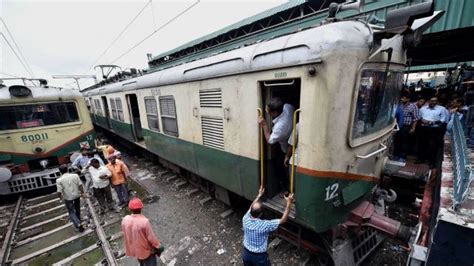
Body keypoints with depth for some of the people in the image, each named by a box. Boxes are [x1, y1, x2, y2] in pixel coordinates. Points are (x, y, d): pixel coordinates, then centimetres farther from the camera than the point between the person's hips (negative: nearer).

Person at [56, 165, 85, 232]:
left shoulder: (59, 180, -15)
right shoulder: (75, 175, -9)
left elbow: (59, 191, -15)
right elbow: (80, 185, -8)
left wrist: (61, 197, 3)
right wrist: (82, 192, 3)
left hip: (68, 198, -2)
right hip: (77, 195, 3)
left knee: (71, 212, 9)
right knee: (77, 209, 23)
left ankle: (78, 224, -5)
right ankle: (78, 222, 38)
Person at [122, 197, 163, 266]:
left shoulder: (125, 220, -17)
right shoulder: (144, 221, -34)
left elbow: (125, 233, 0)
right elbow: (151, 238, -24)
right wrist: (158, 246, -8)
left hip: (132, 249, 6)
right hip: (145, 250, -5)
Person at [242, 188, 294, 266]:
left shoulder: (245, 219, -19)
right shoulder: (264, 225, -33)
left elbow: (251, 207, 3)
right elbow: (283, 220, -23)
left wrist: (259, 195, 12)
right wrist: (289, 203, -18)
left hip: (246, 253, 4)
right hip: (259, 256, -4)